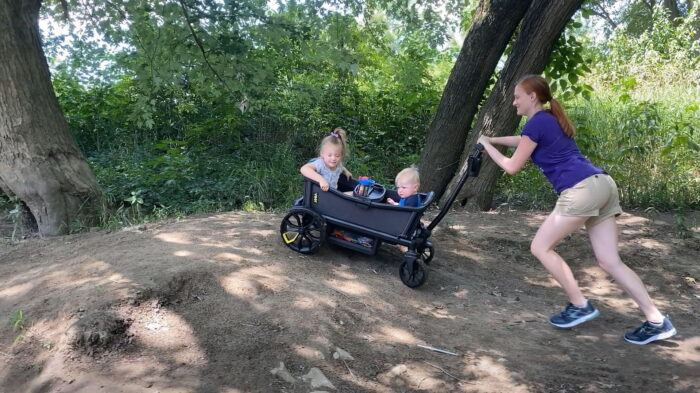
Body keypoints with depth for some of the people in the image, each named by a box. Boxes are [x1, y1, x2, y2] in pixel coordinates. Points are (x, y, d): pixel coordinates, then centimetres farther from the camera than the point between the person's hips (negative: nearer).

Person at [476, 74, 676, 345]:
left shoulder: (536, 122, -3)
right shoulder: (550, 119, 23)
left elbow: (512, 167, 1)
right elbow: (524, 141, 44)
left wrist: (486, 145, 15)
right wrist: (492, 139, 39)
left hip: (582, 190, -10)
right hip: (602, 185, 10)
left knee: (541, 247, 3)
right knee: (610, 261, 8)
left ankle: (580, 306, 7)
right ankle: (657, 322, 7)